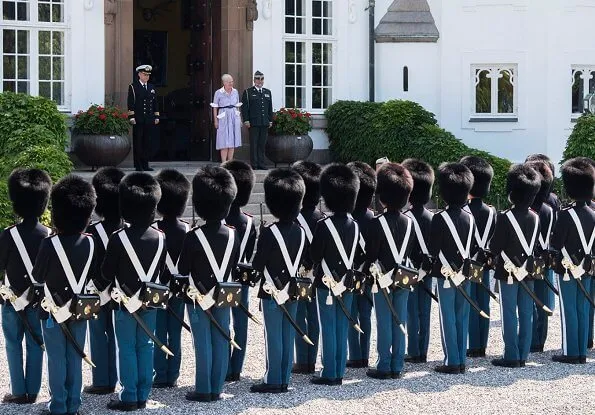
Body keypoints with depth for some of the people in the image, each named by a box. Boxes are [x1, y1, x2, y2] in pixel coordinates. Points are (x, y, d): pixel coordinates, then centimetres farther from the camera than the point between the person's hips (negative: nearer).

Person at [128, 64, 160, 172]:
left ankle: (145, 164, 10)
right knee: (138, 143, -2)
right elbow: (131, 104, -5)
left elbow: (155, 103, 18)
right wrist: (131, 117, -12)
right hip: (138, 120, -5)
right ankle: (138, 166, 0)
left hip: (149, 120, 5)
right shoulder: (133, 87, 1)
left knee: (147, 143, 5)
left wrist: (156, 117, 12)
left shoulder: (151, 87, 16)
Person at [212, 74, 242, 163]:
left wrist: (239, 119, 15)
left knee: (232, 142, 5)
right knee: (224, 143, -7)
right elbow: (215, 107, 0)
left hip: (234, 117, 4)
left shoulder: (235, 92, 9)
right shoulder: (218, 93, -3)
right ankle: (224, 163, -5)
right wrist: (215, 120, -4)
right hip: (224, 118, -4)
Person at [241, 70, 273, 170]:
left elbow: (270, 108, 20)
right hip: (253, 123, -4)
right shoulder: (248, 92, 2)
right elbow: (244, 108, -2)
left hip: (264, 123, 4)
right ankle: (254, 165, -1)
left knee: (262, 144, 5)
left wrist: (270, 120, 13)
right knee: (254, 144, -3)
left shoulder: (268, 92, 18)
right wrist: (246, 120, -9)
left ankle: (261, 164, 9)